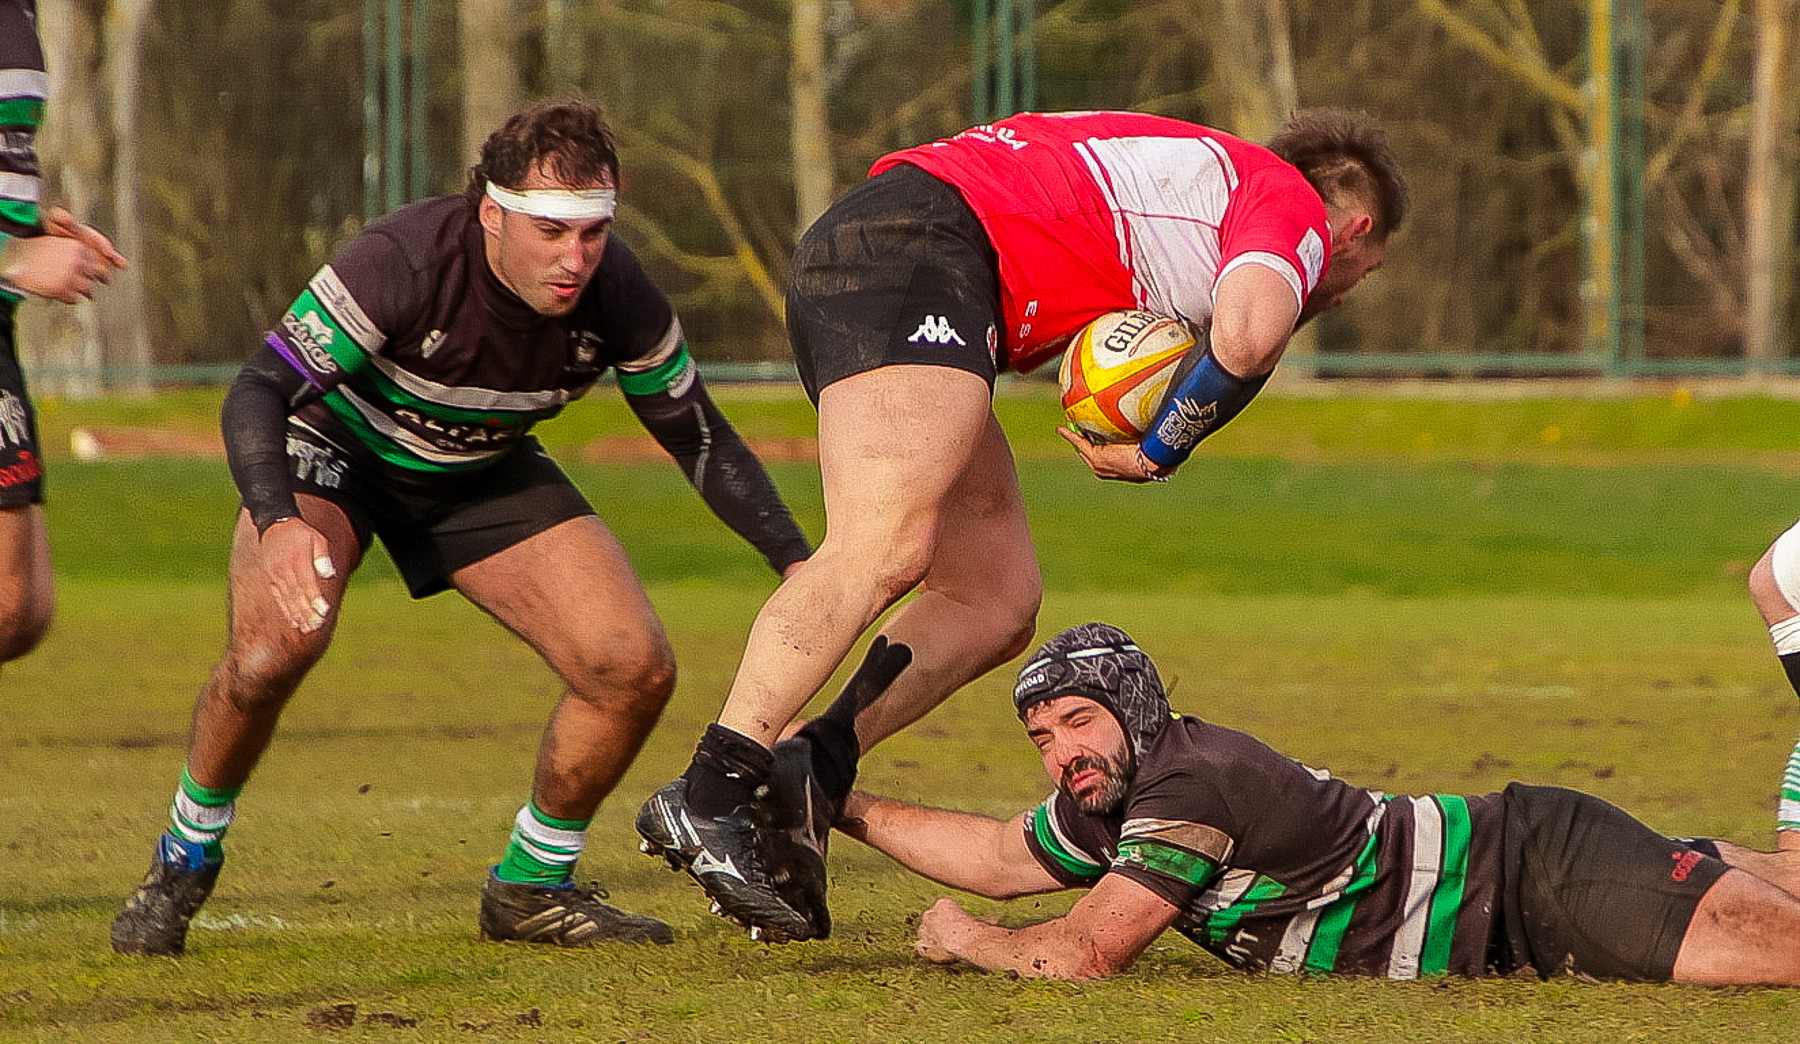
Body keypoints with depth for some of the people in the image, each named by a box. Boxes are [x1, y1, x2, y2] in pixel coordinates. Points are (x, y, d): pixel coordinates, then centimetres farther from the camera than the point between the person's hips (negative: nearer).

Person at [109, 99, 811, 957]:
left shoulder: (618, 297, -23)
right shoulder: (404, 262, -36)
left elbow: (703, 441, -7)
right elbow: (255, 394, -37)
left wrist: (796, 561, -19)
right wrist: (276, 522, -55)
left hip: (485, 474, 4)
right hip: (335, 446, -4)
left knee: (636, 669, -13)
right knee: (275, 644, -32)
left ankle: (530, 886, 12)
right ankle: (183, 863, -4)